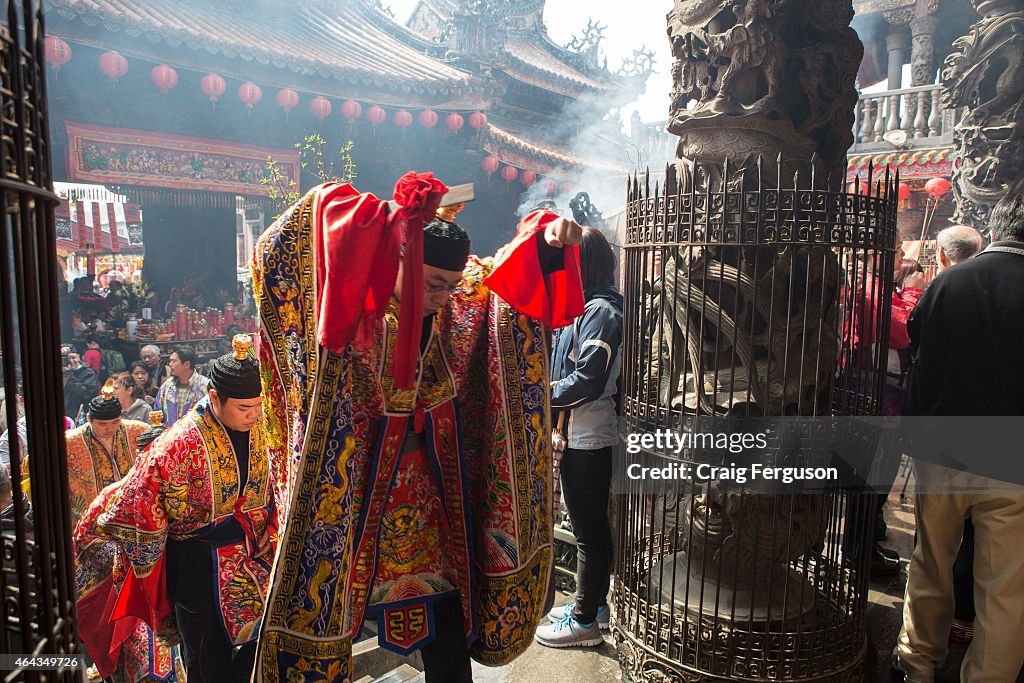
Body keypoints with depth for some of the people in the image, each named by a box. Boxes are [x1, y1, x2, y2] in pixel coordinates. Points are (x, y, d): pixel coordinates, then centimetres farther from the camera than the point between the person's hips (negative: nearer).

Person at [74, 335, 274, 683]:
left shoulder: (261, 426, -5)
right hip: (199, 563, -4)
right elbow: (141, 498, -14)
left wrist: (270, 532, 5)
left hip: (255, 557, 4)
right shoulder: (183, 442, -20)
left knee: (256, 648, 12)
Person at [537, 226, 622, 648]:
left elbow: (587, 379, -23)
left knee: (588, 529, 2)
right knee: (591, 524, 19)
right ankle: (593, 603, 34)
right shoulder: (588, 307, 14)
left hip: (588, 438, -10)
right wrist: (550, 390, 5)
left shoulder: (600, 311, -17)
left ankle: (585, 622, 15)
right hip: (582, 435, 10)